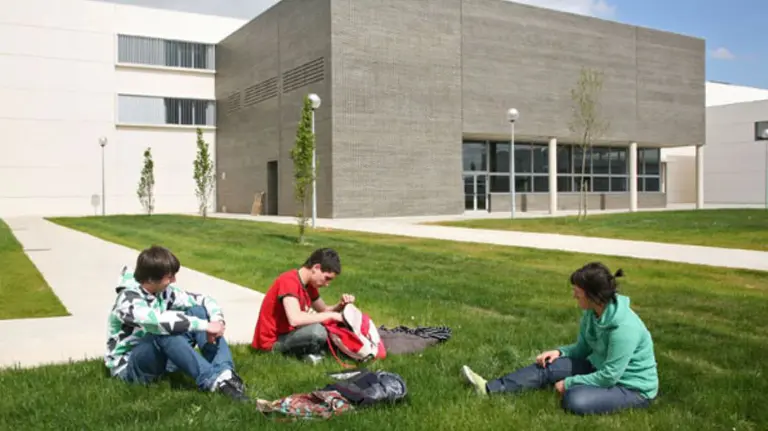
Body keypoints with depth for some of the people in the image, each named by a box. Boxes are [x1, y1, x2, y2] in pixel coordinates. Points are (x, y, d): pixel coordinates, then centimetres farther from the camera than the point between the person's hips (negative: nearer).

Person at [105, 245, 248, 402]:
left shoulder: (163, 292, -1)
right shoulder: (128, 300, -24)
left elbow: (204, 300, 2)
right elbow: (158, 321, -43)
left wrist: (217, 320, -21)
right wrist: (205, 325, -40)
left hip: (160, 358, 7)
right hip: (129, 366, -7)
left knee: (197, 311, -12)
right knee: (164, 332, -38)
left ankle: (225, 373, -28)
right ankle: (215, 381, -39)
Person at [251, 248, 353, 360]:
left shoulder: (309, 283, 6)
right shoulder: (289, 281, -23)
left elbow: (324, 310, 15)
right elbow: (295, 319, -36)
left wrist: (341, 305, -7)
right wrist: (331, 315, -26)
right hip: (272, 342, -9)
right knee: (316, 330, -32)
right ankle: (309, 354, -6)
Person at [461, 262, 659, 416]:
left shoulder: (624, 327, -32)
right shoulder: (592, 313, -5)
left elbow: (608, 377, -27)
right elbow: (582, 349, 10)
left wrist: (569, 383, -19)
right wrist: (559, 352, -8)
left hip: (632, 386, -7)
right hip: (601, 369, 8)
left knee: (575, 400, -35)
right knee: (548, 366, -7)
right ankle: (489, 388, -8)